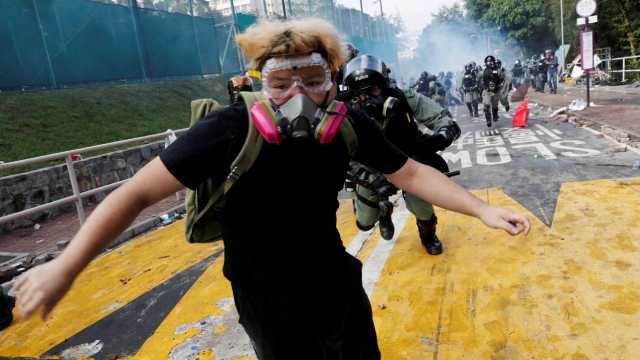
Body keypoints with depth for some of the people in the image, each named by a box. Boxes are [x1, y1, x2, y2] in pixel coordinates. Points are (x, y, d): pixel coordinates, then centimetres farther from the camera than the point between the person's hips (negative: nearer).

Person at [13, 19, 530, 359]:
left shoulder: (350, 127, -16)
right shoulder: (230, 132, -27)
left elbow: (411, 173, -6)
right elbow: (140, 191, -21)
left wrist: (482, 209, -11)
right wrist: (66, 265, -21)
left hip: (335, 280, 4)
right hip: (265, 298, -3)